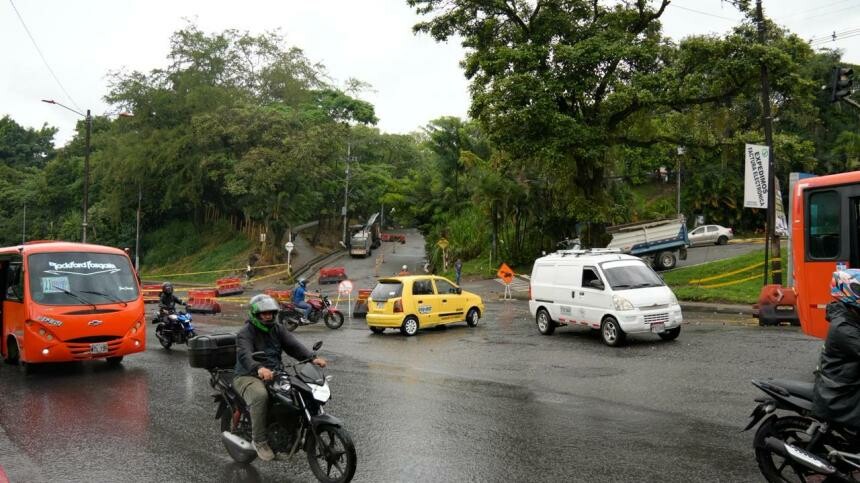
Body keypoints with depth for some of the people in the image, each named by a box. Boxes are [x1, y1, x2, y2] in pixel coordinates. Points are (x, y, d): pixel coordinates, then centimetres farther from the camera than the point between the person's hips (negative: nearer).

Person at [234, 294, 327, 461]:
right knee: (260, 396, -37)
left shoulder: (277, 329, 12)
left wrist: (312, 357, -21)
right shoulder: (245, 333, -8)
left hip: (275, 375, 6)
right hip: (248, 377, -6)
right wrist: (259, 368, -50)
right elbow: (245, 355, -28)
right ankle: (259, 440, -22)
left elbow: (293, 345, -2)